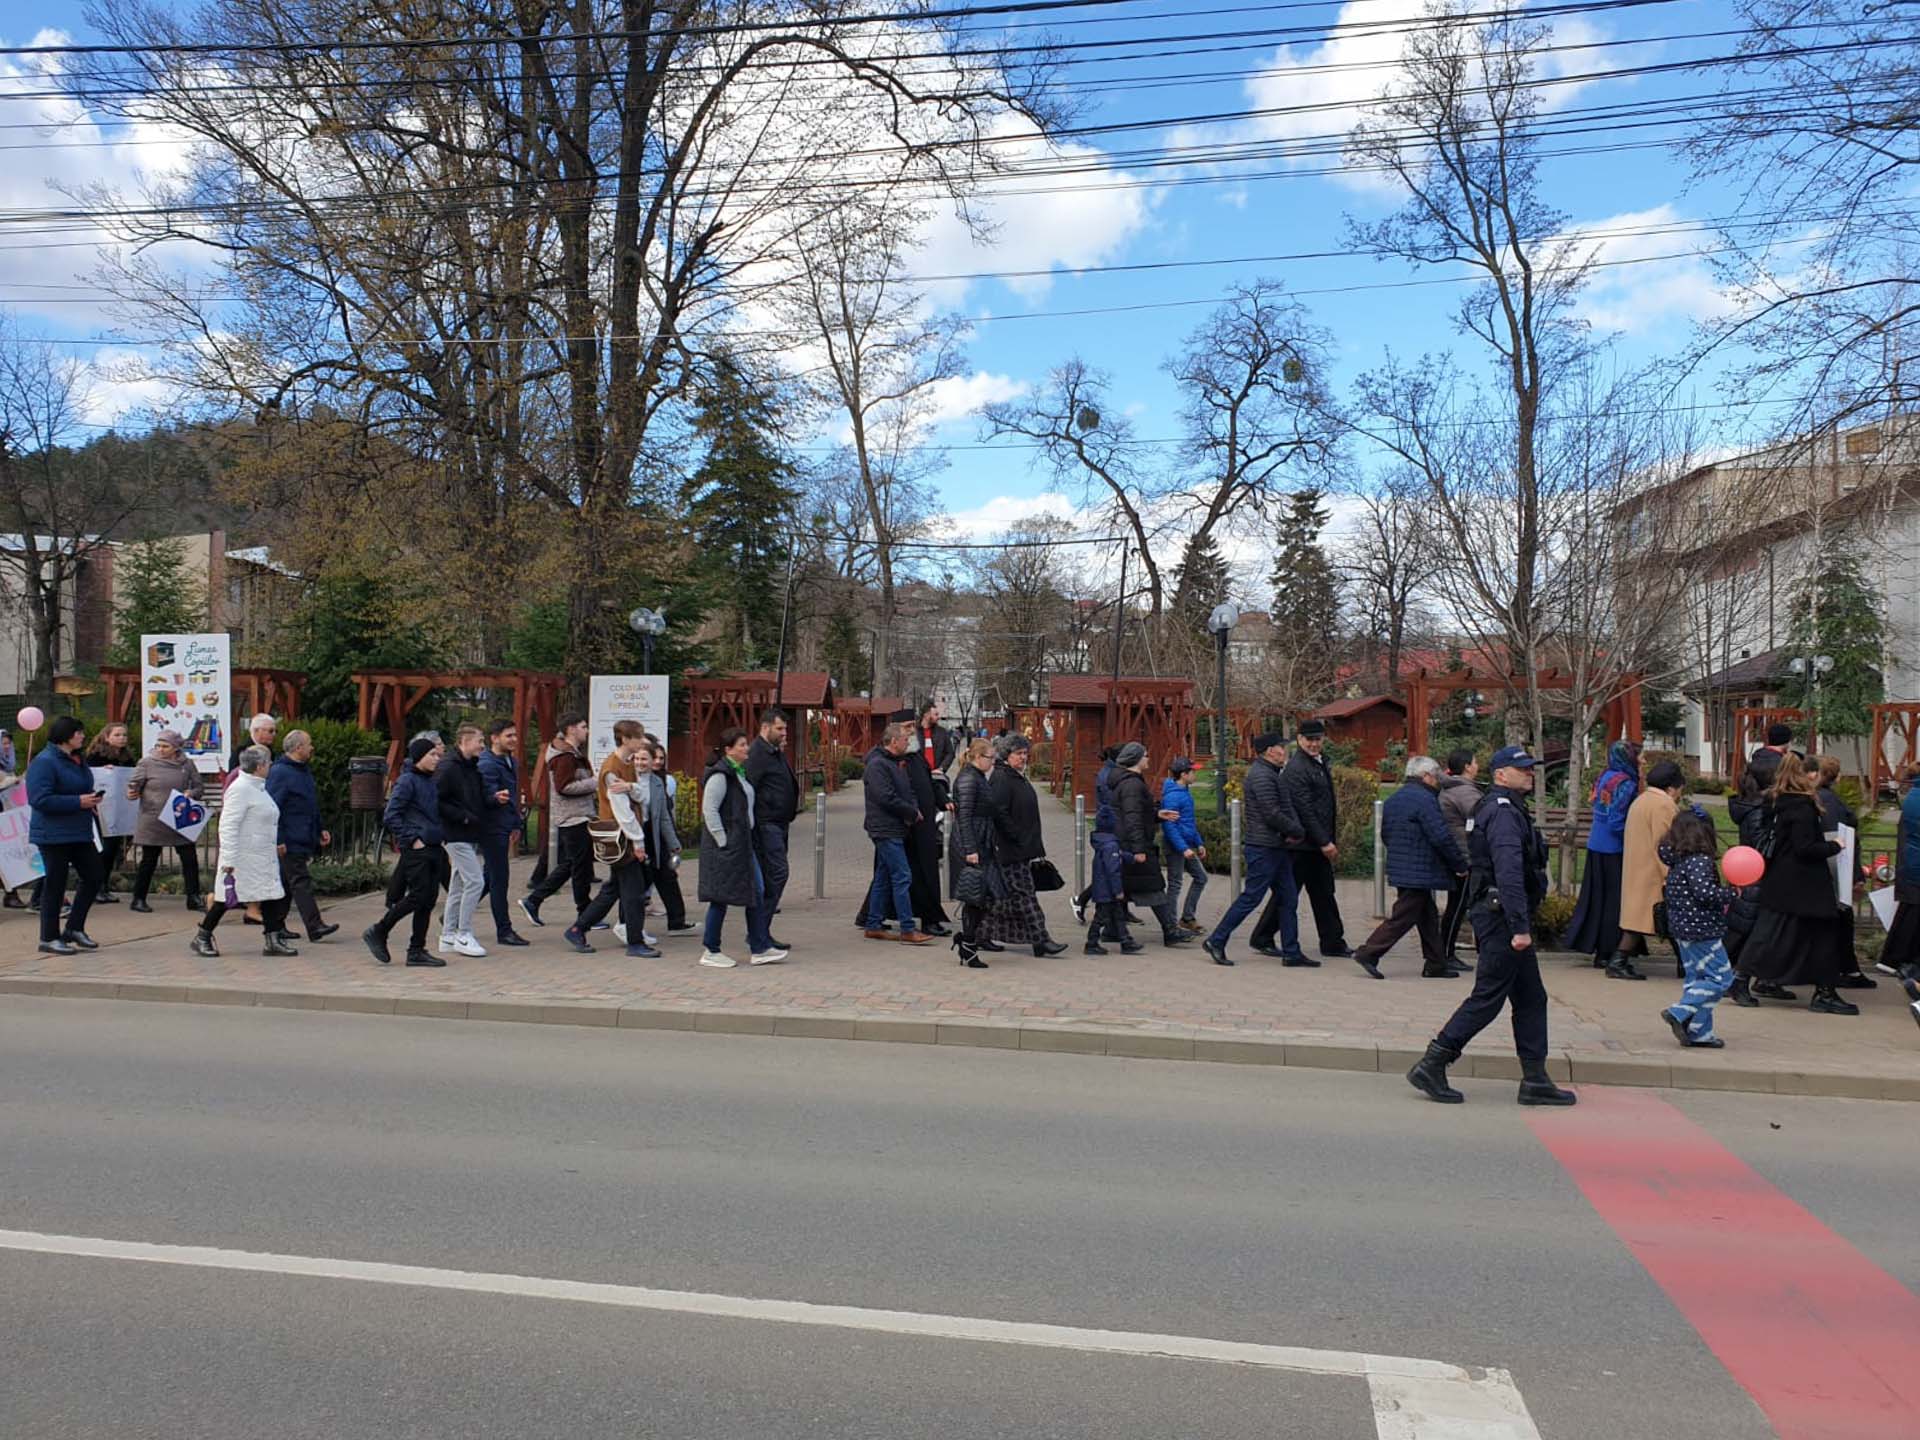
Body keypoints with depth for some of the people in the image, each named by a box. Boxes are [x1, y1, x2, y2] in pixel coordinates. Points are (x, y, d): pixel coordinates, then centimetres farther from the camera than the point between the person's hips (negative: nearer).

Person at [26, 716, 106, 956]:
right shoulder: (44, 762, -14)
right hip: (54, 835, -8)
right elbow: (40, 799, -22)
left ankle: (74, 928, 22)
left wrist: (91, 801, 8)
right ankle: (49, 938, 13)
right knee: (54, 884, 1)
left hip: (80, 832, 9)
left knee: (93, 877, 8)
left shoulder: (77, 760, 13)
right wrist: (78, 802, -23)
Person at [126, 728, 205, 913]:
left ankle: (194, 898, 9)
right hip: (153, 820, -3)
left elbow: (197, 786, 11)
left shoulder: (187, 764, 4)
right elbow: (133, 784, -2)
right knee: (149, 860, 5)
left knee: (190, 858, 1)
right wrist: (132, 793, -24)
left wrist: (191, 793, -10)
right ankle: (138, 899, 18)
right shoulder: (147, 762, -4)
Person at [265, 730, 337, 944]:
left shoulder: (304, 770, 18)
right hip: (290, 842, -10)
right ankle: (315, 928, -13)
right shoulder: (279, 772, -13)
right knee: (301, 881, -10)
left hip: (303, 840, 10)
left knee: (285, 883, 13)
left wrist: (320, 830, 23)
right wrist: (278, 840, -21)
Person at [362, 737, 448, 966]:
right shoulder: (407, 781, -9)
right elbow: (391, 816, -14)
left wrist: (442, 836, 11)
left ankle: (417, 951, 10)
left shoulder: (434, 782, 15)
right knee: (418, 896, -9)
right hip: (416, 850, -8)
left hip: (434, 848, 8)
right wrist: (411, 839, -15)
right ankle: (378, 932, 9)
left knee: (429, 899, 5)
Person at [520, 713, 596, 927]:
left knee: (568, 865, 14)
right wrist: (594, 782, -18)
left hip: (573, 817, 10)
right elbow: (564, 787, -23)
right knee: (581, 866, -3)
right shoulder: (565, 756, -15)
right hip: (573, 818, -10)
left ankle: (532, 900, 18)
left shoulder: (573, 753, 17)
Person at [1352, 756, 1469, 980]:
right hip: (1420, 872, -9)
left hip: (1399, 868, 10)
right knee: (1403, 917, -5)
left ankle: (1436, 964, 19)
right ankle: (1369, 953, -6)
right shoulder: (1424, 799, -15)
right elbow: (1441, 837, -18)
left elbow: (1385, 833, 20)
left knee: (1428, 916, 15)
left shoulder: (1392, 799, 14)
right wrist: (1460, 865, -8)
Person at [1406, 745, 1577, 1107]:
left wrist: (1482, 924, 25)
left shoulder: (1501, 809, 19)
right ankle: (1432, 1066, -2)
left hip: (1492, 914, 11)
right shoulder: (1504, 813, -16)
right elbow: (1509, 875, -24)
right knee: (1487, 998, -6)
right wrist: (1520, 927, -26)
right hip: (1503, 915, -11)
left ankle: (1535, 1080, 15)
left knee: (1531, 998, 12)